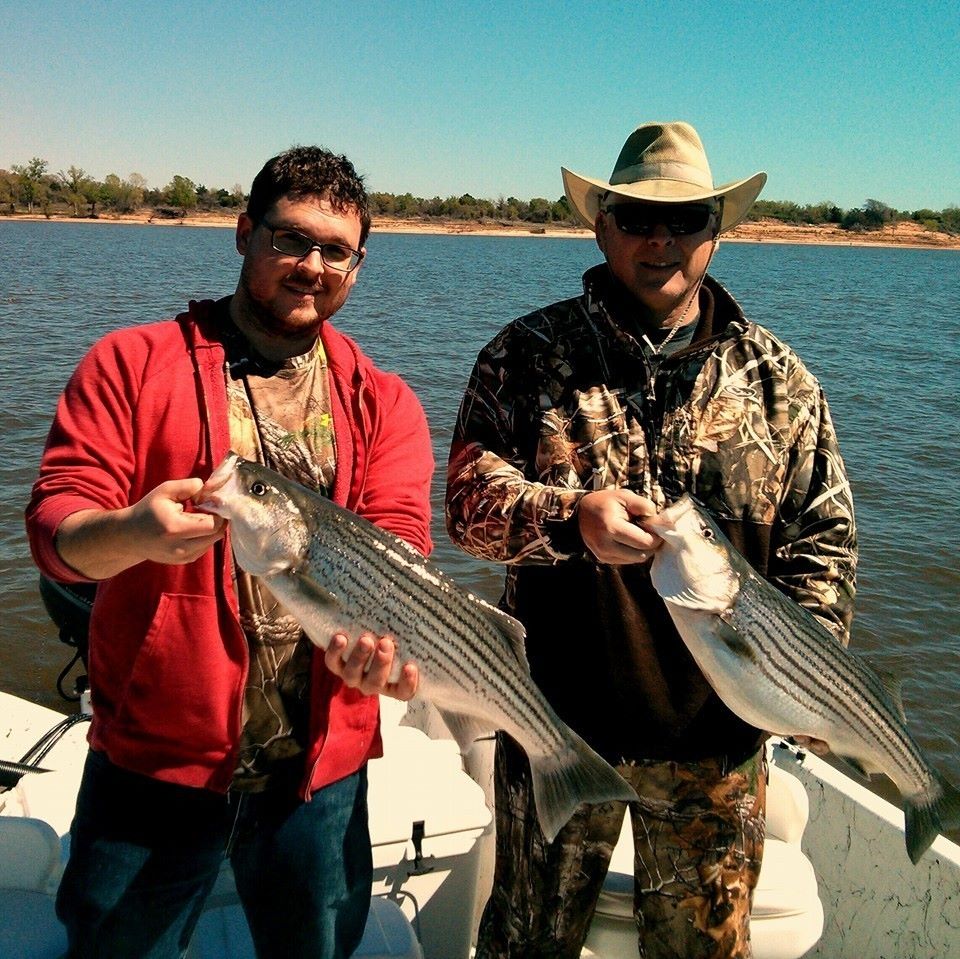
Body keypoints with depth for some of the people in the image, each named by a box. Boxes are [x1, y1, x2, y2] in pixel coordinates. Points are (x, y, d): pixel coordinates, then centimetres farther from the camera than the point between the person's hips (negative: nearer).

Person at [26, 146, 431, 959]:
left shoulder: (384, 403, 5)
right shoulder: (132, 364, -1)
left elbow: (399, 548, -6)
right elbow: (56, 529, -8)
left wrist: (376, 630, -29)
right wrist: (131, 532, -31)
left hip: (320, 765, 2)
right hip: (154, 754, -1)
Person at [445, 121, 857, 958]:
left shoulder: (780, 379, 4)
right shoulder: (529, 355, -2)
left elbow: (825, 535, 6)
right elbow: (469, 493, -11)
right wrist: (571, 516, -30)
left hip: (716, 731, 2)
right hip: (561, 716, -1)